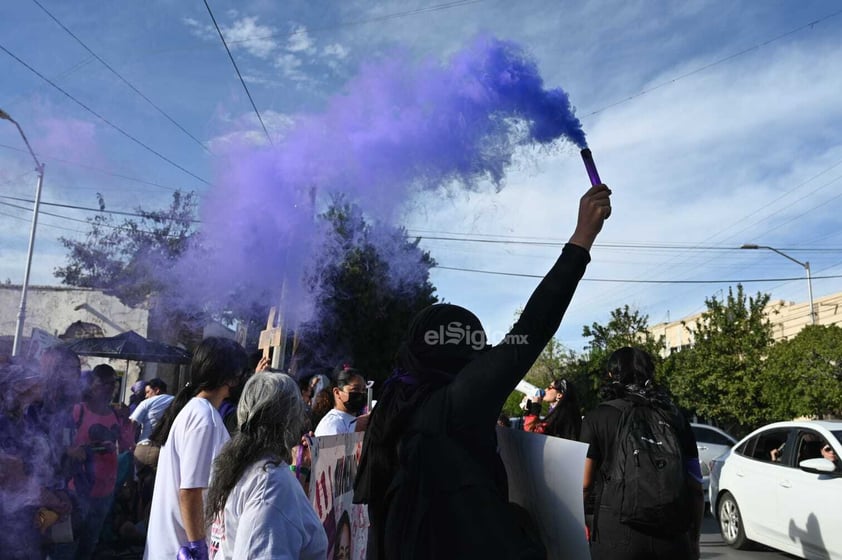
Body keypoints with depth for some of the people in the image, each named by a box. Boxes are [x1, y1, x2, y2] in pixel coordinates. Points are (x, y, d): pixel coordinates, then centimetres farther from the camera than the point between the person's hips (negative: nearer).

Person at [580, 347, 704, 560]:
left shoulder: (597, 418, -2)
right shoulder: (675, 417, 9)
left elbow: (585, 483, -4)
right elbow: (695, 487, 10)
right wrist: (693, 537, 20)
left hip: (616, 533, -3)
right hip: (673, 536, 3)